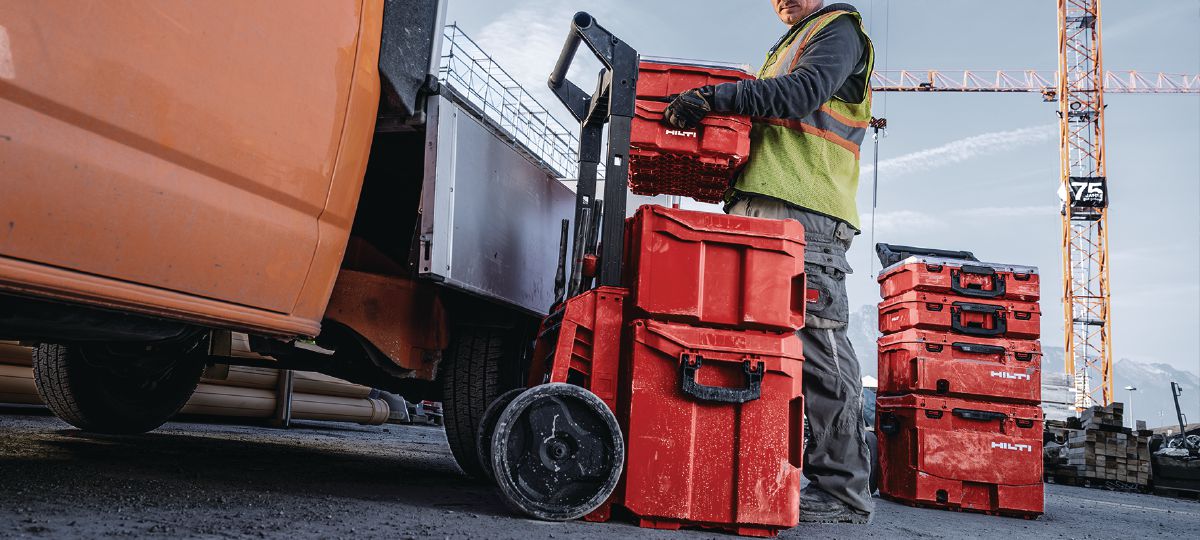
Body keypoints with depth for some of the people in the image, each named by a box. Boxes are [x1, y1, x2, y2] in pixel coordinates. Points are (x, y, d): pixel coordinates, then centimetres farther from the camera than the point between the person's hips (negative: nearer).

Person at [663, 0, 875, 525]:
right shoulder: (784, 50, 36)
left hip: (806, 213, -9)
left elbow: (804, 92, -11)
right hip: (759, 207, 9)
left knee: (817, 342, -13)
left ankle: (843, 489, -10)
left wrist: (713, 97, -16)